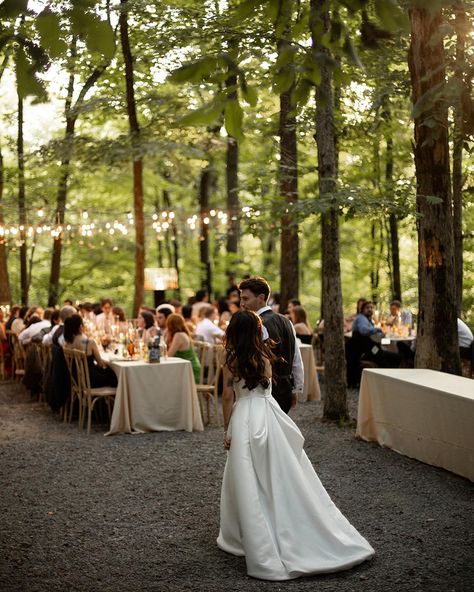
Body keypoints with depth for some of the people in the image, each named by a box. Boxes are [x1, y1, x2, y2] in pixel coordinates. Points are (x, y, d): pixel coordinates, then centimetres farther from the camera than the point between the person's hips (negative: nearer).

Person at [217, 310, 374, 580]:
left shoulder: (231, 362, -7)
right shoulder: (266, 357, 3)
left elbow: (228, 398, -4)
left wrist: (227, 431, 3)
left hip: (244, 419, -4)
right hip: (269, 415, 4)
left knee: (250, 483, 3)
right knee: (284, 478, 11)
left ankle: (261, 547, 8)